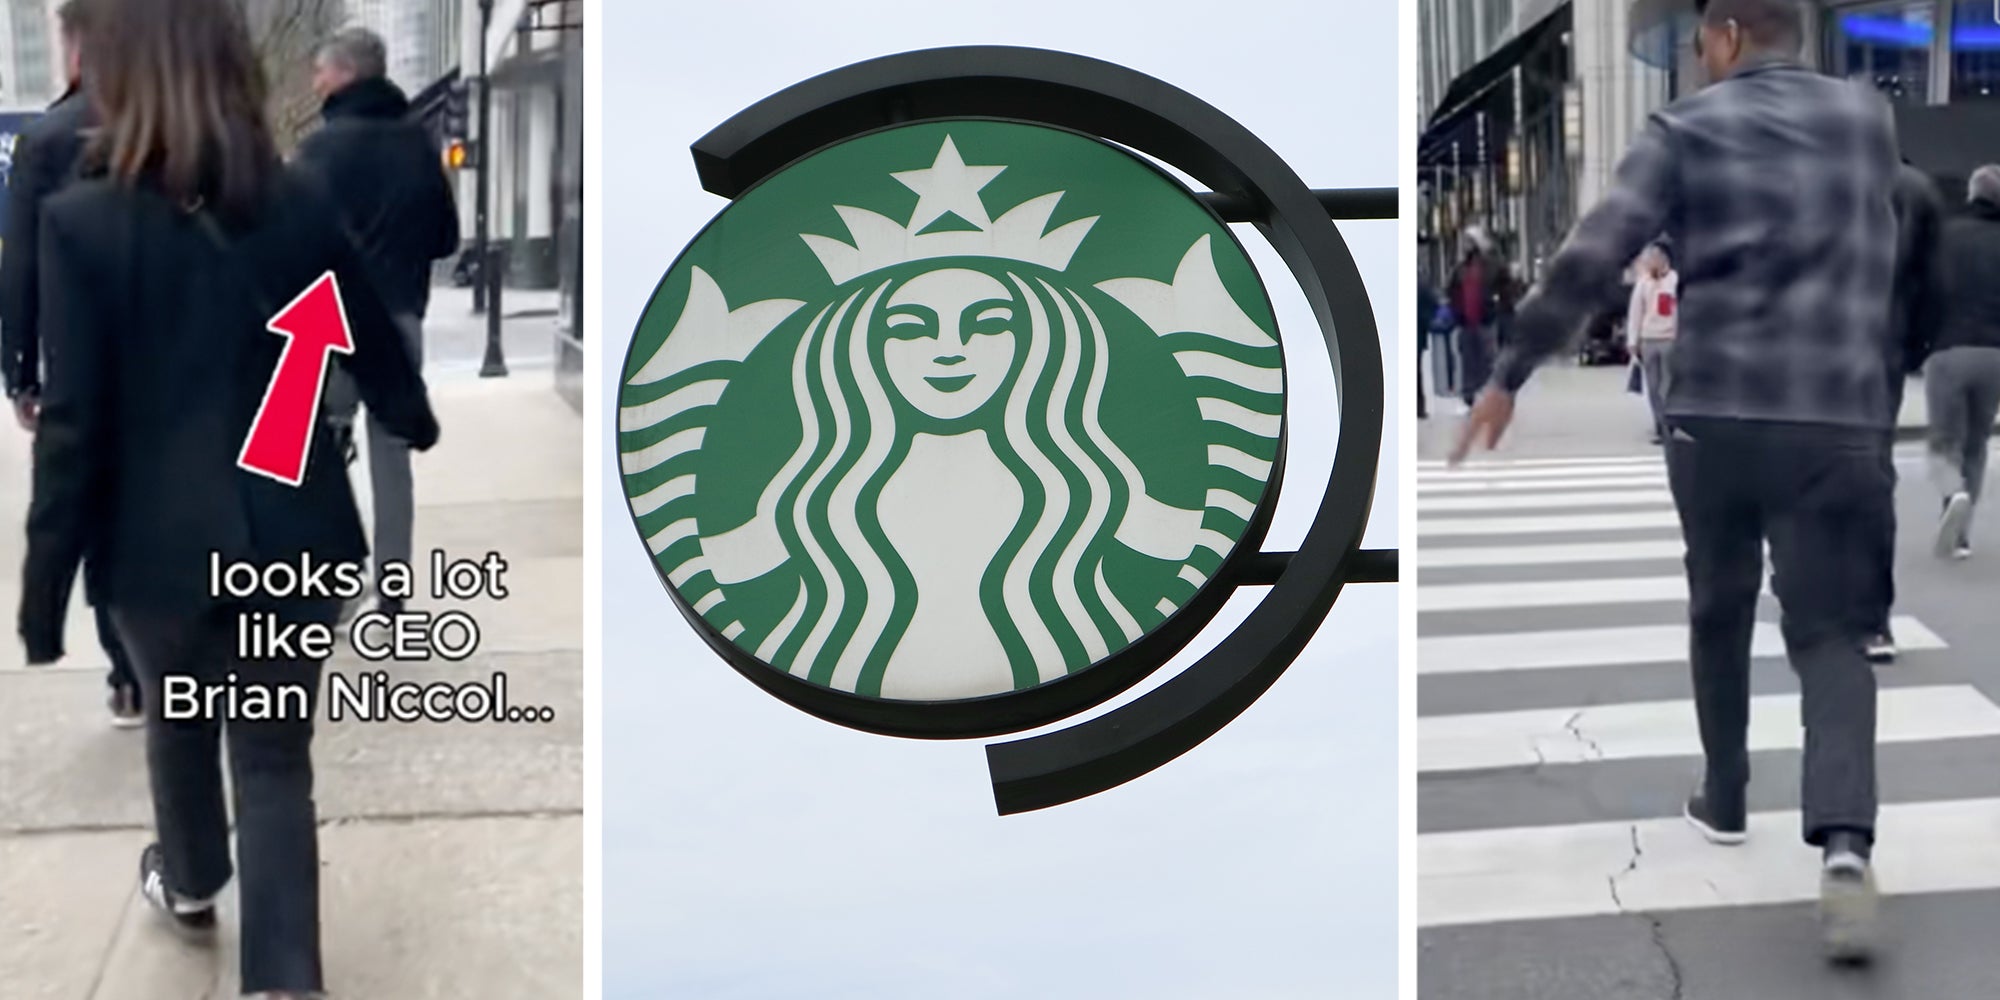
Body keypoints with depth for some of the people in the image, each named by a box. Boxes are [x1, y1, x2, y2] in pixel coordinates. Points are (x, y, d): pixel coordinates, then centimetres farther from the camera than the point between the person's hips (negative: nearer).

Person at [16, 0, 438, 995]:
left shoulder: (81, 220, -13)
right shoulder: (301, 205, -4)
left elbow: (74, 425, -14)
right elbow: (374, 346, 11)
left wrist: (43, 588, -5)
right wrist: (414, 422, 33)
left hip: (158, 542, -1)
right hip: (287, 532, 1)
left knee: (178, 717, 25)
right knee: (276, 757, 8)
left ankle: (189, 882, 51)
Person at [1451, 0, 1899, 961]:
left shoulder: (1687, 128, 1)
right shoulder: (1870, 116, 13)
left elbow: (1588, 260, -8)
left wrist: (1509, 377, -2)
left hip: (1714, 413, -1)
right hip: (1837, 422, 1)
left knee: (1719, 612, 20)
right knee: (1829, 634, 1)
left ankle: (1723, 799, 34)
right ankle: (1844, 841, -20)